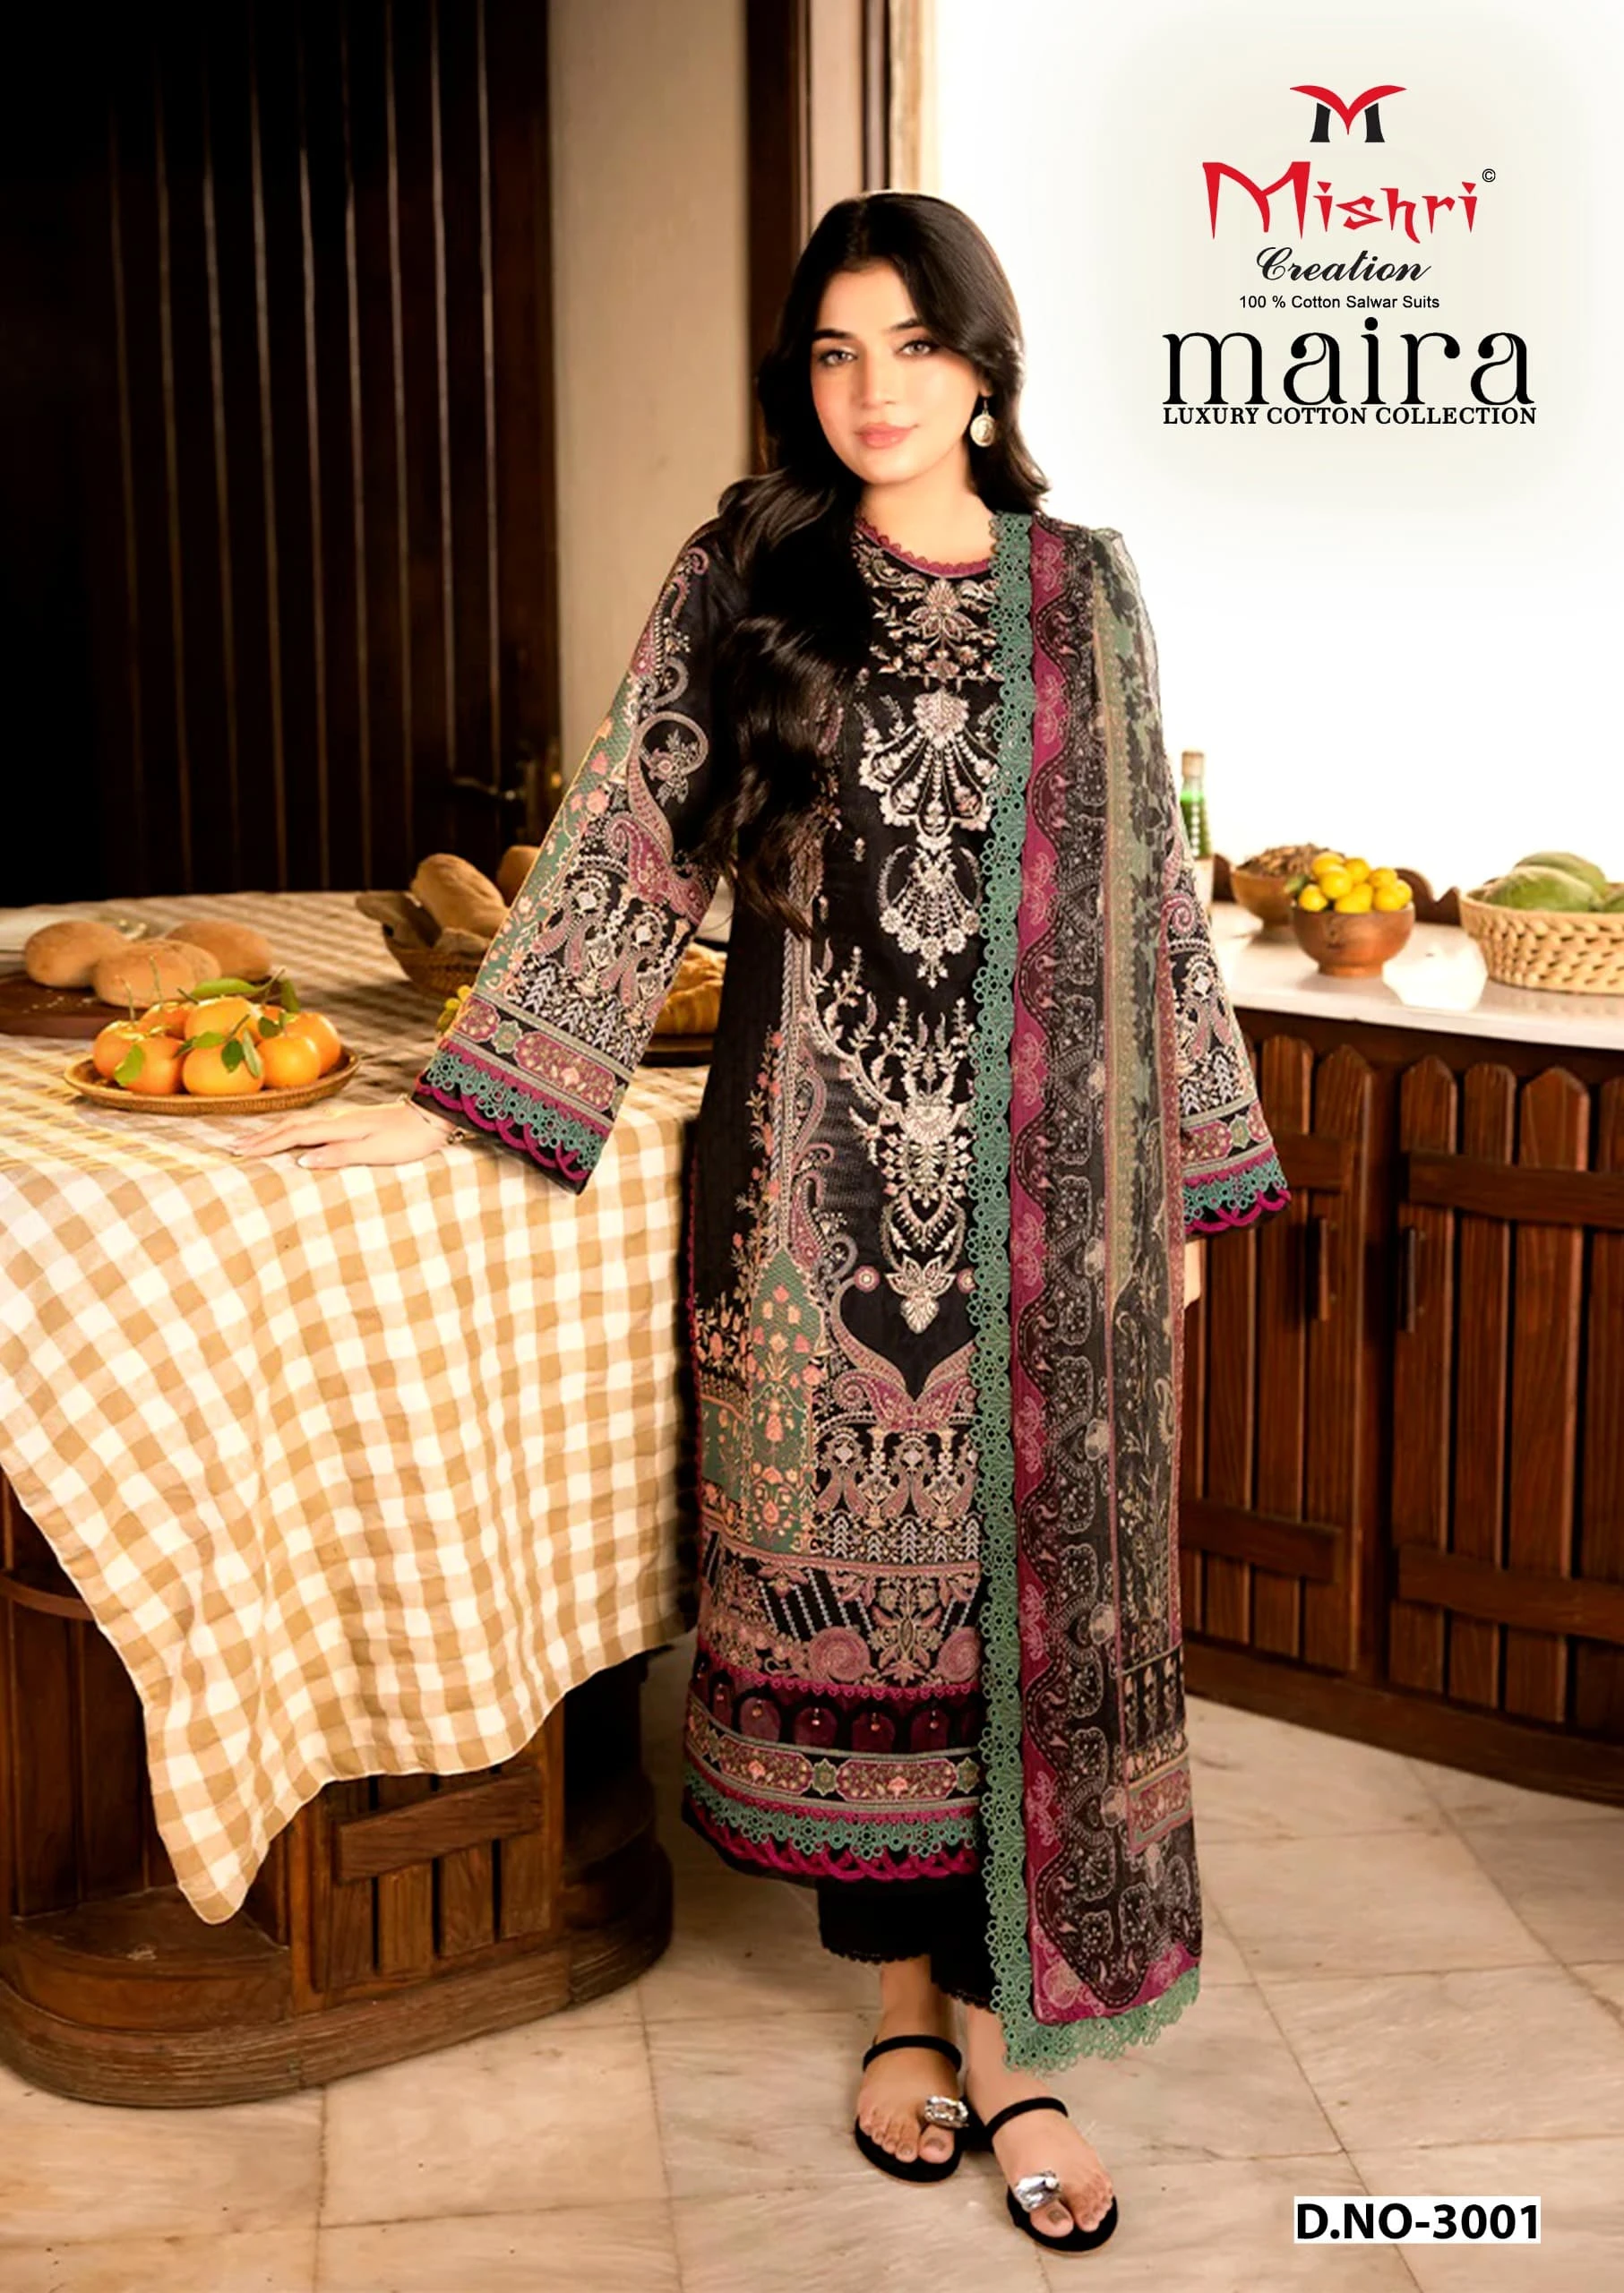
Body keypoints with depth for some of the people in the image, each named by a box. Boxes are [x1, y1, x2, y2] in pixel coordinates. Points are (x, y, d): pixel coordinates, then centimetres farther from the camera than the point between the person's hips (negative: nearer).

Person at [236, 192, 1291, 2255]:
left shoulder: (1082, 592, 7)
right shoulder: (739, 583, 2)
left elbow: (1146, 888, 10)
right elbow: (624, 847, 0)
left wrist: (1192, 1175, 9)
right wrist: (459, 1098, -6)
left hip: (1041, 1194, 1)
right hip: (817, 1192, -1)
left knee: (1034, 1592, 4)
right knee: (847, 1588, 6)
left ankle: (1005, 2025, 16)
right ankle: (905, 1995, 24)